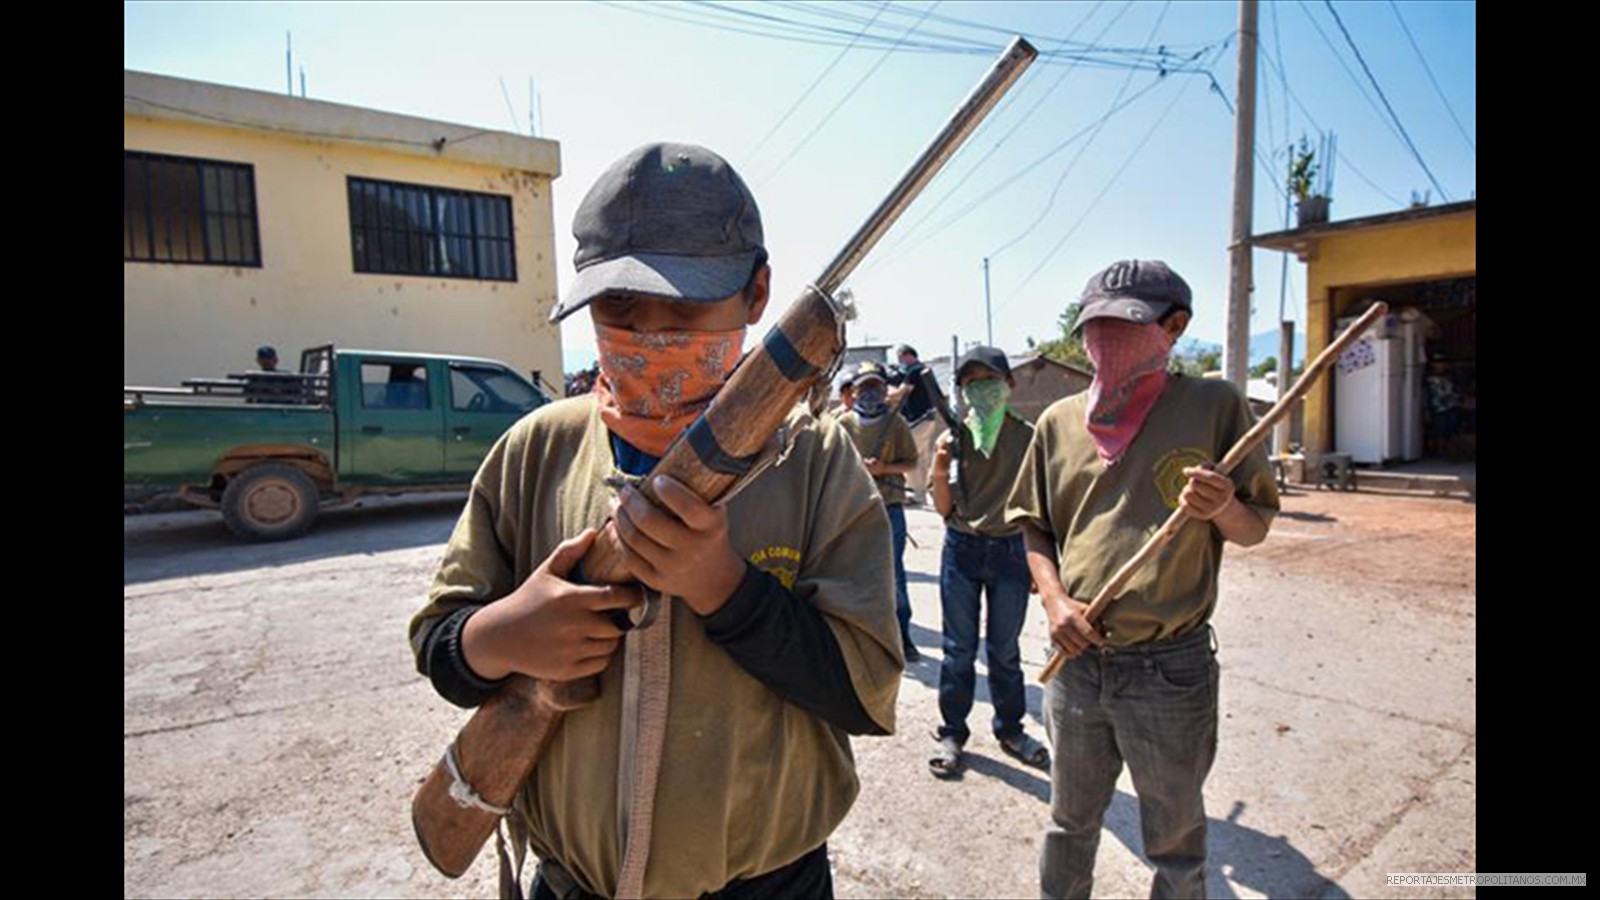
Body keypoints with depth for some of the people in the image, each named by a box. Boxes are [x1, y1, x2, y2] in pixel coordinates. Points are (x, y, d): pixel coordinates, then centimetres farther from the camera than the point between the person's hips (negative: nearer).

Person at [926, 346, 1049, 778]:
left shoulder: (1028, 437, -3)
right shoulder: (954, 437, -3)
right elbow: (945, 508, -3)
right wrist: (939, 472, -21)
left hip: (1011, 550, 0)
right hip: (962, 548, 0)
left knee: (1004, 648, 13)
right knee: (959, 648, 9)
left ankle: (1010, 729, 31)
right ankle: (952, 733, 22)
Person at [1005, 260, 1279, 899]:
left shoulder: (1214, 405, -5)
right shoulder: (1059, 421, 3)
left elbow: (1255, 529, 1)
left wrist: (1220, 508, -22)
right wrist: (1054, 599, -6)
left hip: (1170, 666, -2)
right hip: (1075, 657, 3)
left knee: (1175, 845, 17)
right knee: (1070, 824, 21)